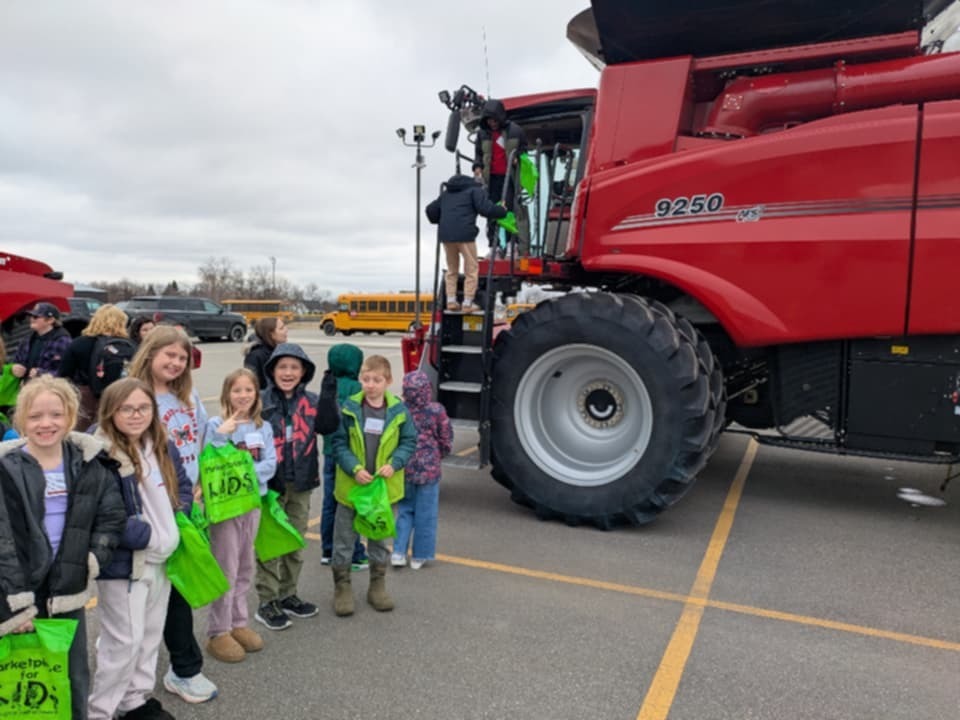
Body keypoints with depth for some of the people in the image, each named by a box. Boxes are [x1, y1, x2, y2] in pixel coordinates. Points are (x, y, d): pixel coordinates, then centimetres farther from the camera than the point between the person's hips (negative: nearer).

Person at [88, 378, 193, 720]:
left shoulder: (163, 448, 3)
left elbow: (183, 486, 14)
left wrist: (175, 524, -1)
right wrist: (146, 535, -21)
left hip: (162, 557, 8)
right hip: (123, 561, -7)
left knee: (151, 634, 19)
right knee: (125, 640, 3)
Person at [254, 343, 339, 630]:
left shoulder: (311, 402, 1)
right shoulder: (261, 402, -8)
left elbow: (329, 426, -15)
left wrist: (328, 395, -27)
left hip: (301, 485, 4)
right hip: (270, 483, -4)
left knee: (295, 543, 15)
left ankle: (287, 595, 31)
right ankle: (266, 603, 17)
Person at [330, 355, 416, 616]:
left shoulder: (399, 410, -7)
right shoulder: (349, 408, -10)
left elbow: (409, 442, 0)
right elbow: (339, 443, -8)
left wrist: (393, 464, -15)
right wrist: (354, 468, -20)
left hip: (384, 486, 1)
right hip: (351, 485, -1)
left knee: (379, 537, 17)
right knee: (344, 539, 10)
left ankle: (378, 585, 32)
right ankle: (342, 586, 26)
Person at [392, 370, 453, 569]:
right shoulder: (436, 411, -14)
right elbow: (446, 442, -5)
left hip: (404, 469, 2)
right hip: (429, 469, -2)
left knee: (404, 510, 19)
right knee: (425, 514, 11)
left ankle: (399, 552, 16)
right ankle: (419, 556, 20)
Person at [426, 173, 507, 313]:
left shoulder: (446, 193, 26)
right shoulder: (475, 190, 8)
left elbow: (430, 210, 26)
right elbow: (486, 209, -7)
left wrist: (440, 222, 44)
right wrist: (502, 211, 10)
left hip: (445, 234, 5)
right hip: (465, 234, -5)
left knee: (452, 269, 19)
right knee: (471, 269, 6)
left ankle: (451, 301, 13)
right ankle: (468, 303, 2)